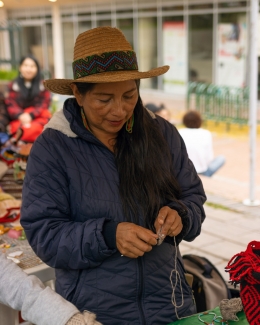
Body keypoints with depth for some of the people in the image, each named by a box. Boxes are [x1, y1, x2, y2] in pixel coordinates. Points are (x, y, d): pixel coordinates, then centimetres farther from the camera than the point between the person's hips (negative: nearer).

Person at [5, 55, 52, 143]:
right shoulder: (13, 85, 13)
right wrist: (20, 115, -16)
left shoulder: (43, 85, 10)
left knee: (33, 129, -34)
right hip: (18, 119, 0)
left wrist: (31, 115, -15)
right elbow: (10, 105, 5)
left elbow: (44, 104, 3)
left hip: (38, 117, 1)